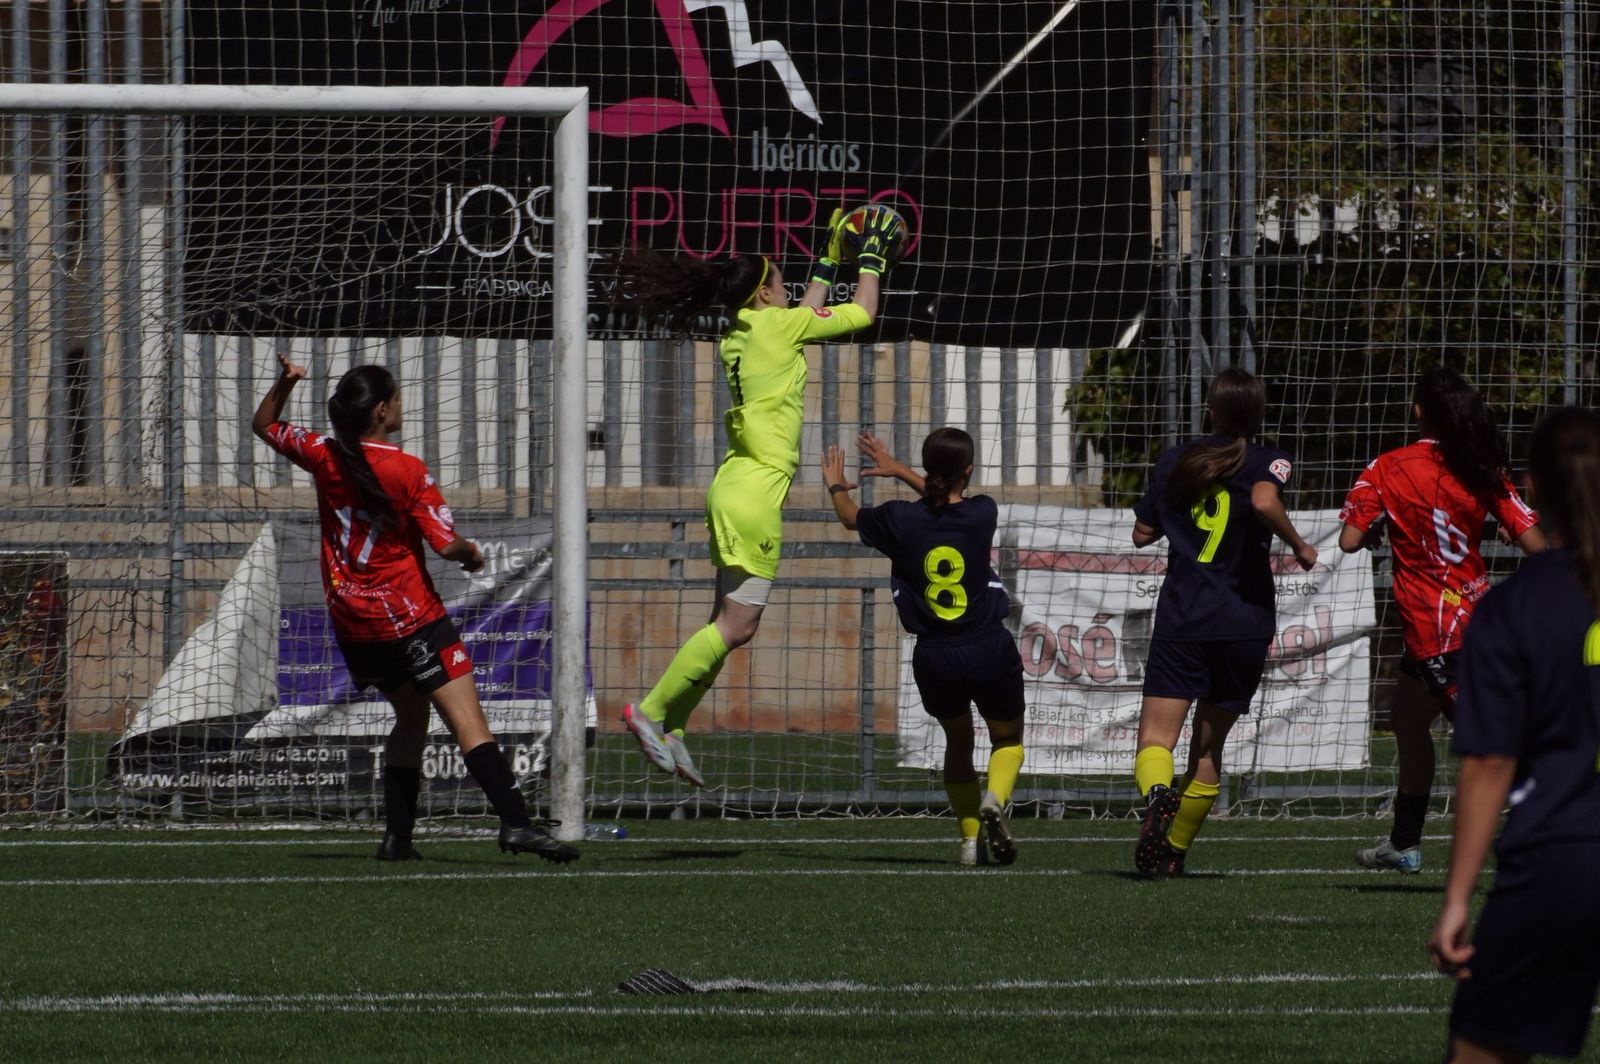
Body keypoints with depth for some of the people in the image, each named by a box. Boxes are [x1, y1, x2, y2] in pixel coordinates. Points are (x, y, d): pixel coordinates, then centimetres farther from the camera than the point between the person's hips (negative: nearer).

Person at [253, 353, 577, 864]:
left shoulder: (324, 457, 0)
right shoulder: (407, 471, -14)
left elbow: (264, 425, 18)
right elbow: (446, 545, -15)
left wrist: (284, 383, 7)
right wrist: (472, 553, 6)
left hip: (351, 621, 6)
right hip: (408, 616, -6)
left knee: (411, 717, 23)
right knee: (467, 720, -13)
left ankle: (397, 835, 17)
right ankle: (514, 821, -27)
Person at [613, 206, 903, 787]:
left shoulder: (740, 335, 15)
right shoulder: (775, 325, -7)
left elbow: (807, 318, 35)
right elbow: (862, 314, 1)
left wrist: (828, 265, 37)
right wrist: (871, 261, 15)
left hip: (736, 481, 9)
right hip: (757, 491, -9)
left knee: (728, 622, 10)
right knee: (738, 624, -8)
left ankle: (670, 728, 8)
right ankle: (652, 710, -7)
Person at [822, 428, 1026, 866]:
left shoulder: (901, 520, -6)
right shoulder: (982, 514, -8)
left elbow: (850, 516, 17)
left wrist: (836, 486, 40)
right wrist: (897, 469, 28)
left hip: (934, 661, 1)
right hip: (989, 653, -1)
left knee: (958, 742, 25)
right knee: (1008, 740, 19)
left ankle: (969, 837, 13)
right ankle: (994, 800, -12)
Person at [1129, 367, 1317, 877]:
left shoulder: (1174, 461, 10)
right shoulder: (1267, 462, 0)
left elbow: (1142, 533, 15)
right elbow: (1264, 501, -22)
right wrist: (1299, 546, -8)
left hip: (1181, 619, 0)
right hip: (1246, 622, 0)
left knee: (1156, 737, -8)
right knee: (1208, 747, 14)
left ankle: (1158, 794, -41)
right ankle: (1174, 851, 17)